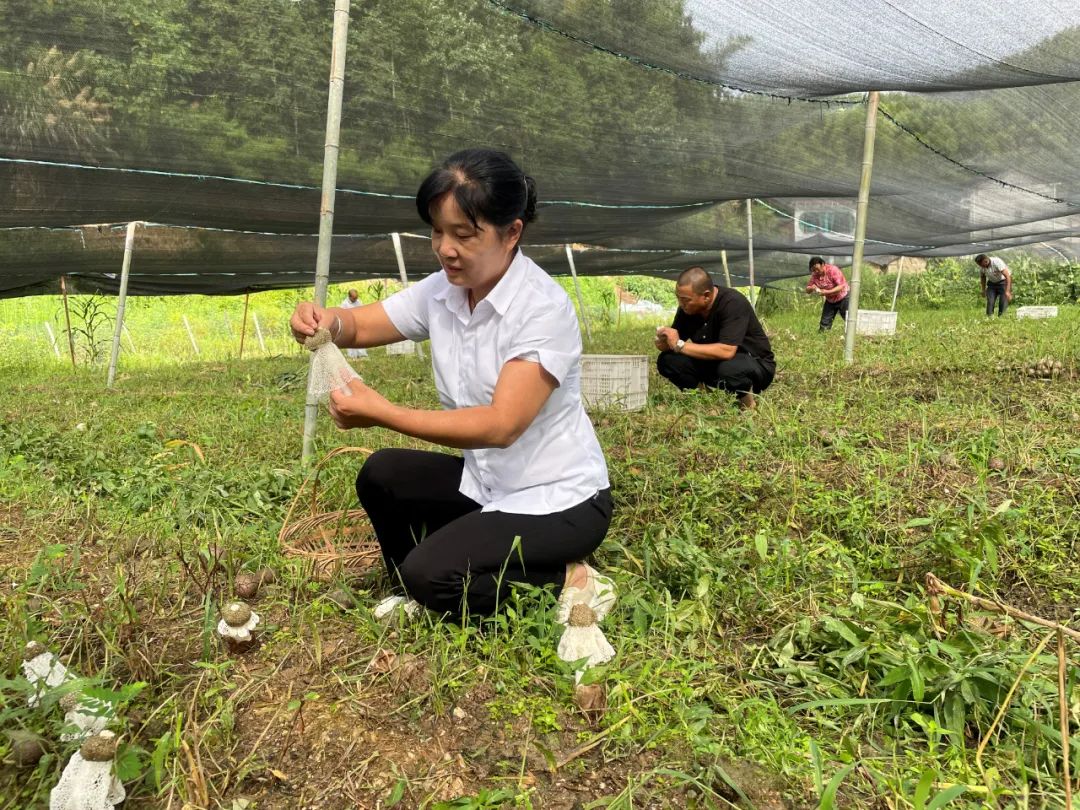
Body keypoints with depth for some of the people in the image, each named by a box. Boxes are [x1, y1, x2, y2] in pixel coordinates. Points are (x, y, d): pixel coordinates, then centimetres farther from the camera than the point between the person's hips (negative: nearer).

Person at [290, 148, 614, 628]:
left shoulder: (544, 308, -25)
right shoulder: (442, 291, -3)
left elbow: (501, 425, -31)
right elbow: (362, 325, 6)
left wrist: (383, 414, -34)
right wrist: (326, 321, -20)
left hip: (559, 499, -7)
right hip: (488, 481, 8)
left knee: (431, 575, -21)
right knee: (382, 476, -1)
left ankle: (567, 580, -2)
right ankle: (421, 594, 16)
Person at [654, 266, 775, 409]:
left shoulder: (733, 303, -27)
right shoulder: (686, 308, -7)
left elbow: (726, 351, -37)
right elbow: (672, 344, 3)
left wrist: (680, 345, -32)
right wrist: (663, 342, -23)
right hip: (714, 363, 6)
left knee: (728, 368, -40)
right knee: (667, 361, -15)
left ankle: (744, 394, -8)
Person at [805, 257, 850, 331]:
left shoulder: (833, 270, -23)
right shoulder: (815, 275, -7)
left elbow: (841, 286, -27)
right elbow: (808, 289, -2)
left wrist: (827, 292, -36)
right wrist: (812, 288, -26)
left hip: (843, 298, -5)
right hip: (830, 301, 5)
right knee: (824, 324, 3)